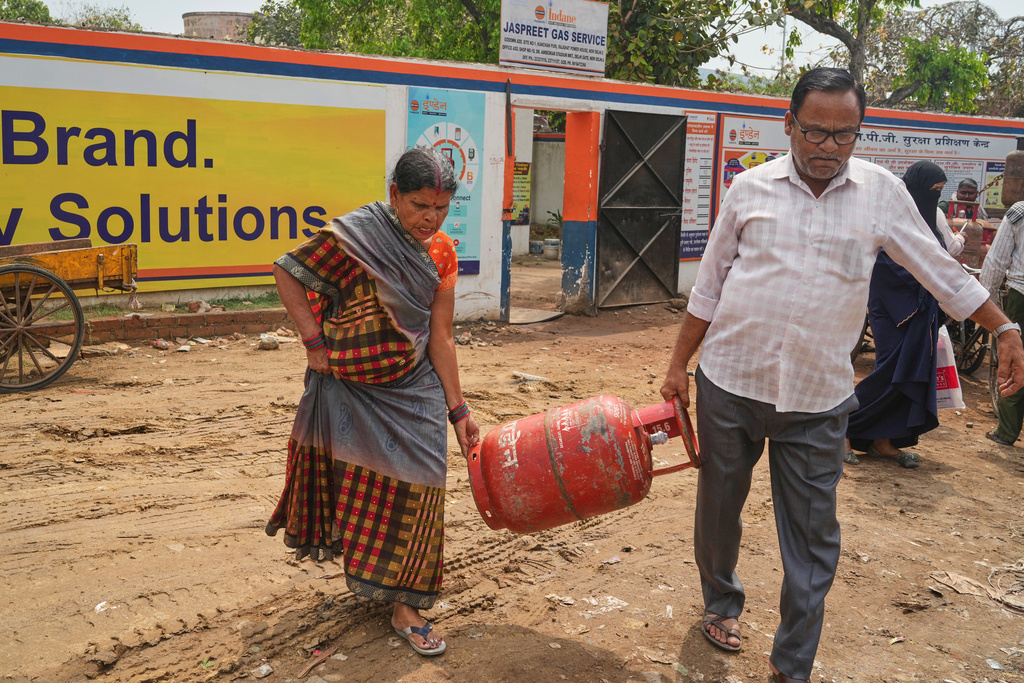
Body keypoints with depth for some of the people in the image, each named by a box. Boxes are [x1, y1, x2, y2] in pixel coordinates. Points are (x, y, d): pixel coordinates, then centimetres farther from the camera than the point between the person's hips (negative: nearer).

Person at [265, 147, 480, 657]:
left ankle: (405, 606, 15)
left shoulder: (441, 253, -3)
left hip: (413, 390, 3)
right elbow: (287, 274, -9)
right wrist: (315, 342, -15)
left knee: (415, 486, 2)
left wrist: (458, 409, -2)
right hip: (351, 387, -3)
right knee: (356, 482, 11)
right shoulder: (355, 235, -17)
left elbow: (440, 338, -1)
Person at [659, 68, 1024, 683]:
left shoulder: (882, 192, -1)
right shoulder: (750, 187, 0)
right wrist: (679, 365, 6)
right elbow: (710, 286, 6)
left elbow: (943, 272, 9)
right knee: (719, 505, 16)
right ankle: (722, 602, 43)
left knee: (813, 537, 5)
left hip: (818, 401, 0)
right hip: (729, 383, 1)